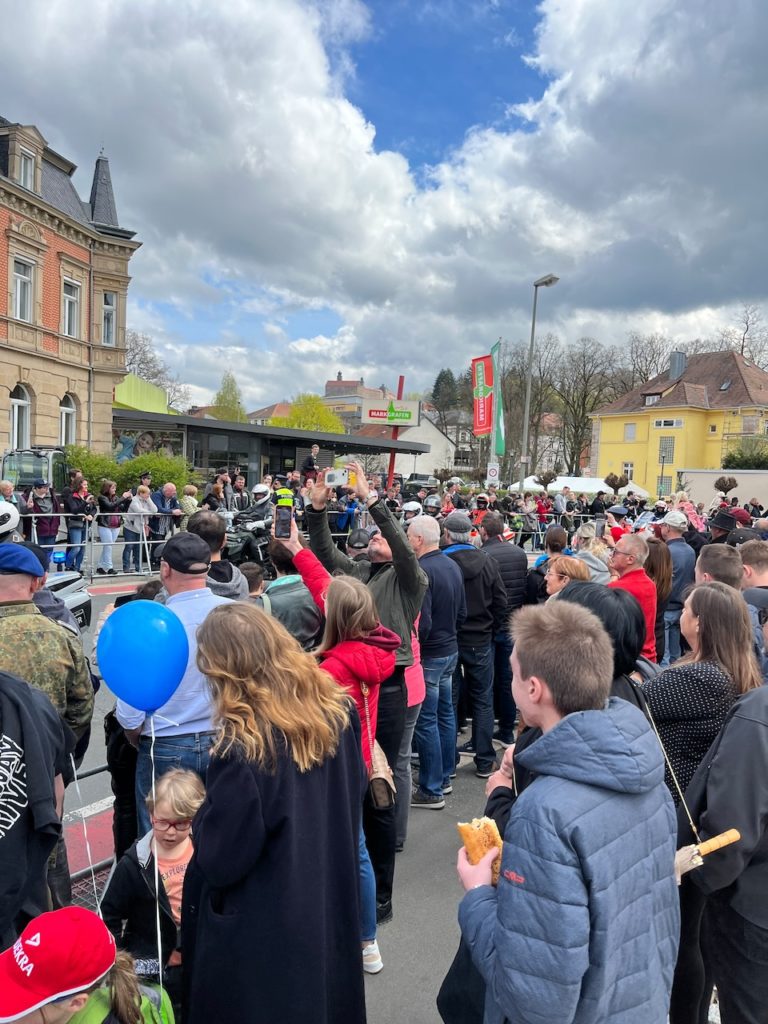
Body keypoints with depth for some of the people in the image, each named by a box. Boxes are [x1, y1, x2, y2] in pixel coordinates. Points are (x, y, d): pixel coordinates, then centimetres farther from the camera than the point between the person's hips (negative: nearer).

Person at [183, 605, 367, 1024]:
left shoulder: (243, 747, -30)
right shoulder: (337, 709, -11)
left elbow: (219, 861, -20)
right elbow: (355, 789, 6)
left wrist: (207, 814, -4)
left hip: (263, 935, -5)